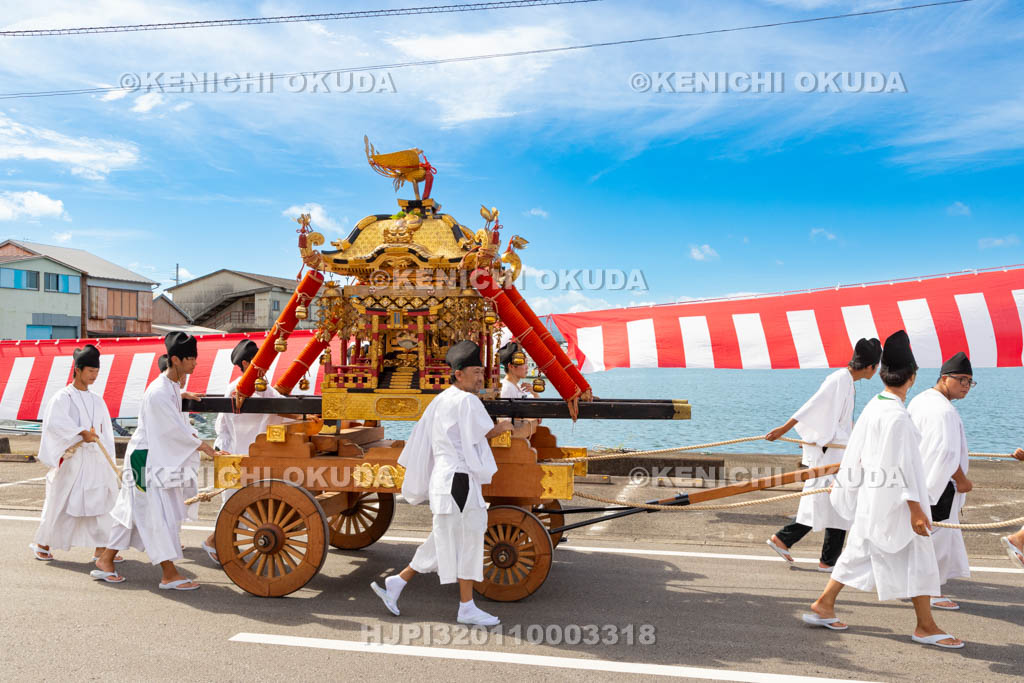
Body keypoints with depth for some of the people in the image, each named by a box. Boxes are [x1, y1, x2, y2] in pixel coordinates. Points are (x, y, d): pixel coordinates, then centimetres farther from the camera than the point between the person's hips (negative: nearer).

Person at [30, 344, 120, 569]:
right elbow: (55, 422, -21)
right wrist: (82, 432, -34)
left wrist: (109, 463, 9)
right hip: (71, 460, -5)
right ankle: (43, 543, 27)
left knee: (101, 500, 0)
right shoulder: (63, 397, -4)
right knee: (61, 503, 6)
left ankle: (101, 549, 5)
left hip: (95, 460, 5)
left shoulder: (97, 402, 13)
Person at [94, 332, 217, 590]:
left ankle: (106, 559, 31)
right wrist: (205, 448, -17)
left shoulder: (173, 387, 9)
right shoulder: (158, 392, -22)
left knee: (135, 509, 17)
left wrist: (194, 438, 2)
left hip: (161, 457, 10)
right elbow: (175, 428, -22)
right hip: (147, 459, -10)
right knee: (158, 513, -7)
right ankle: (169, 574, -4)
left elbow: (180, 423, 17)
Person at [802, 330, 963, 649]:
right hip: (893, 502, -9)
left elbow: (855, 452, 13)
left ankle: (823, 605, 20)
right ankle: (926, 627, 17)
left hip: (872, 497, 9)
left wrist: (841, 482, 22)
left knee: (859, 551, 16)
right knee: (917, 558, 5)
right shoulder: (897, 416, -21)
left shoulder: (872, 407, 5)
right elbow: (902, 466, -21)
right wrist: (915, 509, -17)